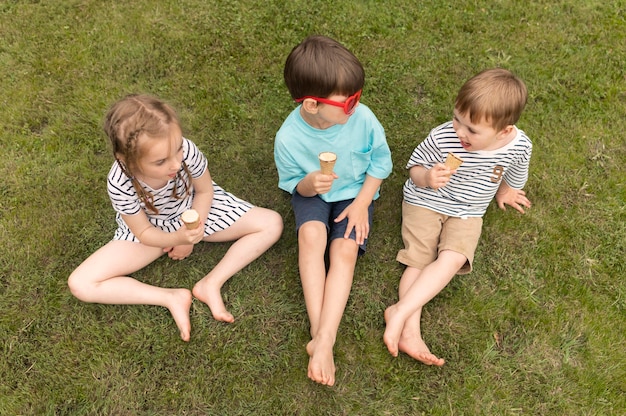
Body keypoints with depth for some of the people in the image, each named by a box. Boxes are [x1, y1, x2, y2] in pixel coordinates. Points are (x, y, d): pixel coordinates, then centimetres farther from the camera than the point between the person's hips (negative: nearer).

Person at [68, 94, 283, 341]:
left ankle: (211, 284, -13)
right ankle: (173, 298, -11)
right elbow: (144, 233, -18)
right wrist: (178, 237, -36)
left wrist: (190, 237, -11)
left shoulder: (187, 151, -34)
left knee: (272, 224, -13)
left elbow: (204, 191, -11)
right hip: (151, 229, -1)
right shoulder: (120, 184, -34)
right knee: (80, 285, -16)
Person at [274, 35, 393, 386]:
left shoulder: (362, 118, -23)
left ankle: (324, 341, -24)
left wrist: (362, 203, -13)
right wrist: (307, 185, -31)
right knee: (311, 234, -31)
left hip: (355, 193, 1)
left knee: (345, 250, -24)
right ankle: (319, 332, -27)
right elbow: (292, 184, -7)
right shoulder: (289, 137, -24)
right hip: (312, 194, 0)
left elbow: (380, 160, -6)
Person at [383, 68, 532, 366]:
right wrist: (426, 178, -29)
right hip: (425, 201, -1)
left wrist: (504, 191, 27)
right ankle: (410, 332, -19)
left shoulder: (519, 147, -16)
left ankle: (399, 313, -24)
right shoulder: (442, 138, -23)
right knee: (418, 260, -16)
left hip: (467, 213, 1)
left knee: (452, 259, -24)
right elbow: (415, 168, -7)